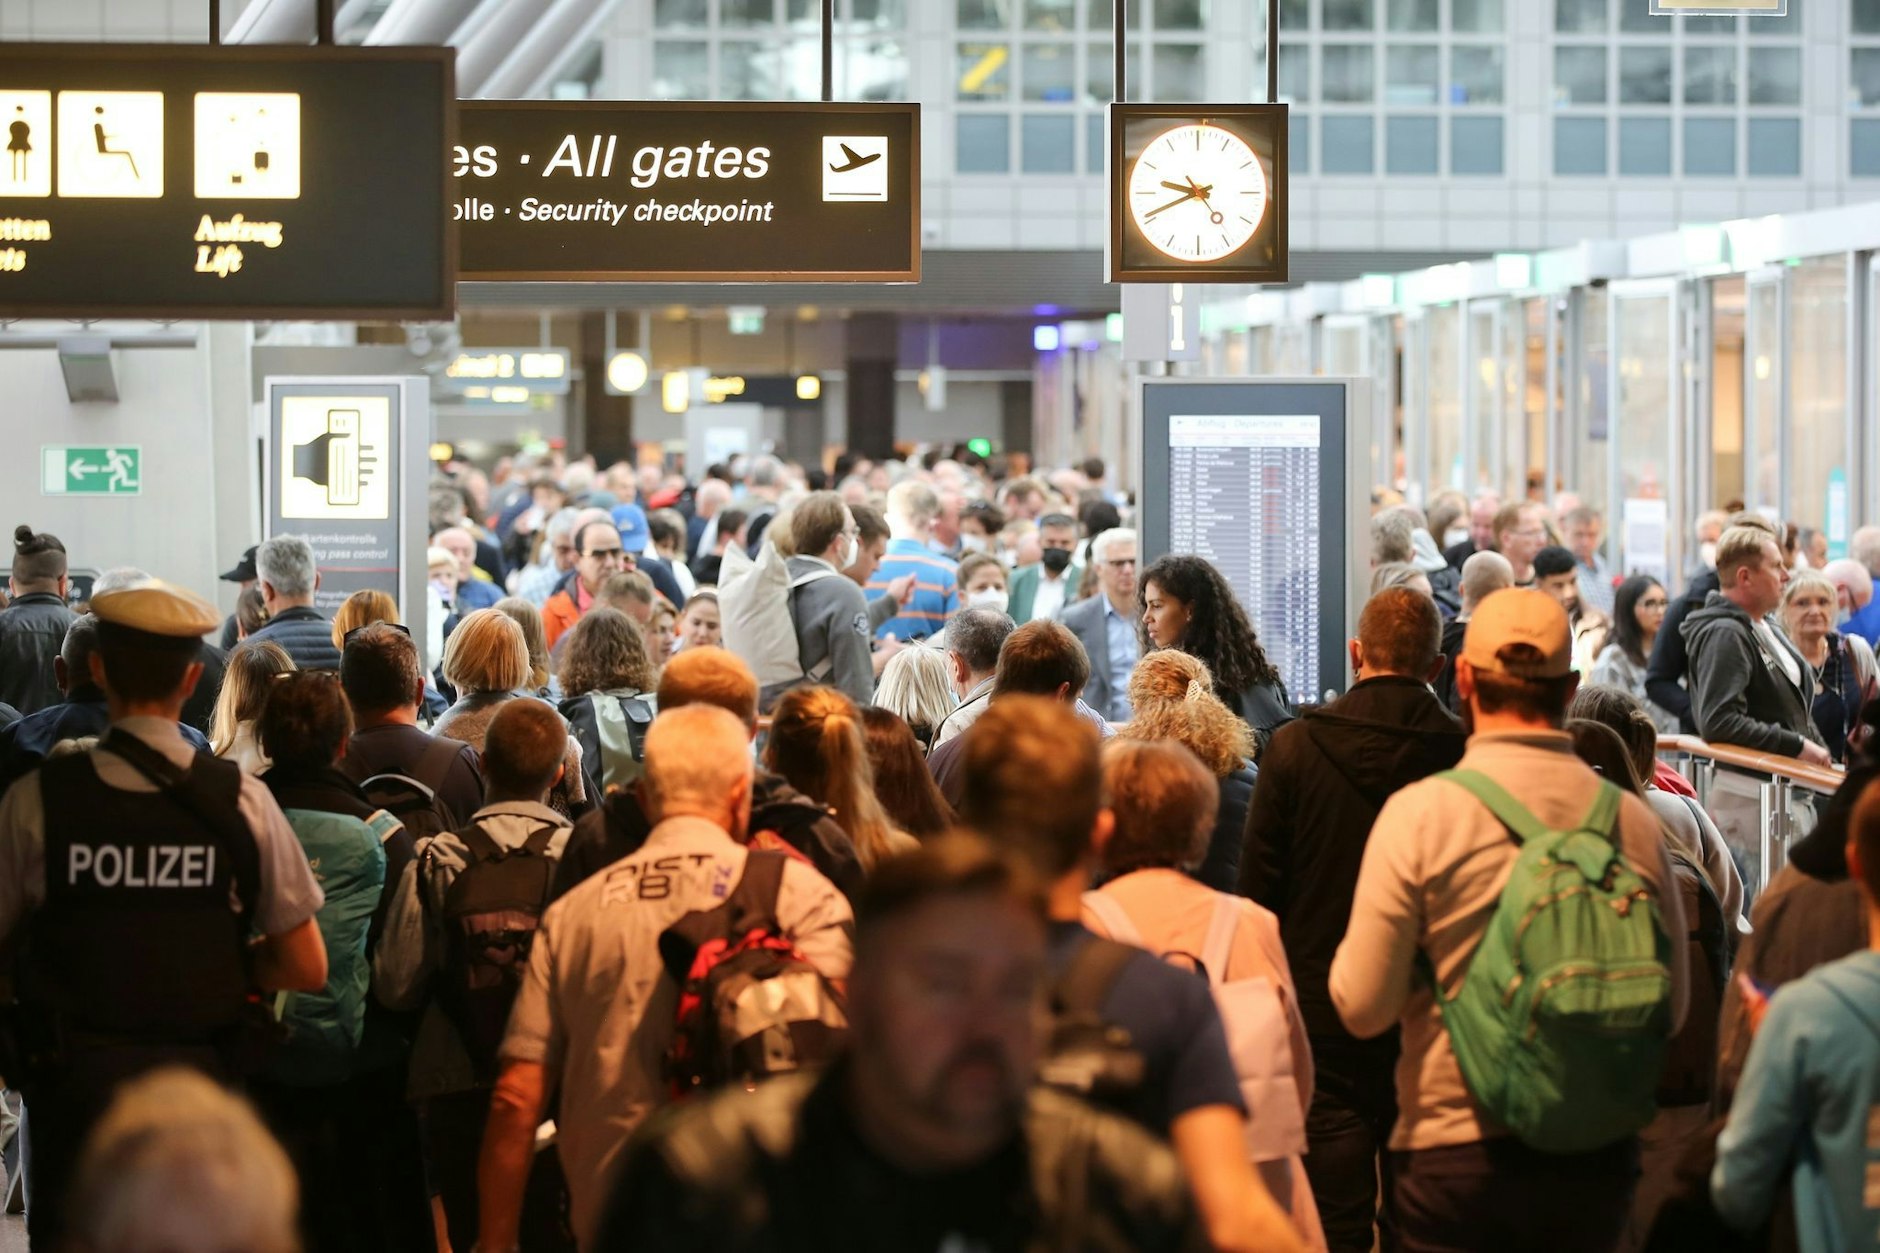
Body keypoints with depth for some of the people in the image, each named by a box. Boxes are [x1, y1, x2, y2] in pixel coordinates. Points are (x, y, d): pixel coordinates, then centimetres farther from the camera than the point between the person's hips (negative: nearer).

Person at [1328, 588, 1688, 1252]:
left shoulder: (1418, 813, -10)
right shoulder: (1631, 821, -1)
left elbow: (1363, 1008, -9)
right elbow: (1671, 1007, 8)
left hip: (1456, 1154, -3)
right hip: (1596, 1156, 3)